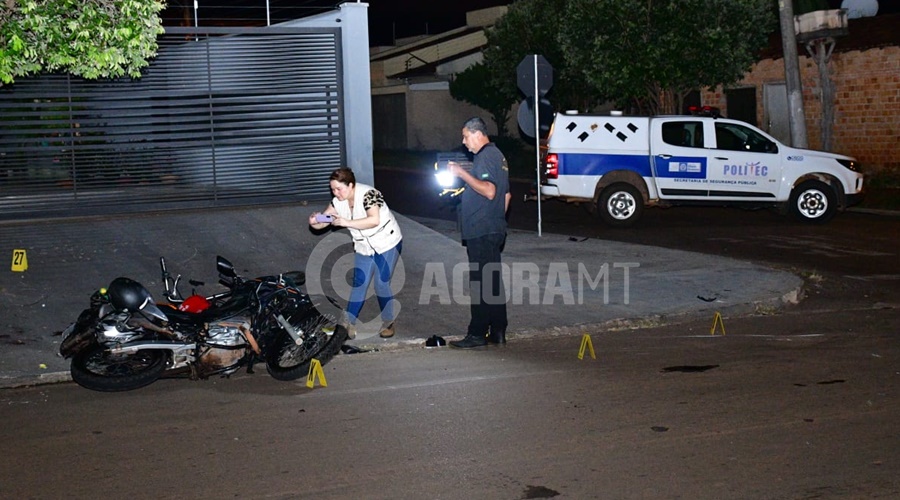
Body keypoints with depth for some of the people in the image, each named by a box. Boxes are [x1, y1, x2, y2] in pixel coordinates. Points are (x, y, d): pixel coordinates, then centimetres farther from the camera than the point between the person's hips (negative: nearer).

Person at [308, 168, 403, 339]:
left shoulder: (367, 194, -26)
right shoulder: (338, 202, -6)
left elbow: (374, 220, -40)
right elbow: (323, 221, -8)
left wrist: (347, 222, -43)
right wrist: (314, 221, -31)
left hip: (387, 243, -6)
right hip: (364, 247, 6)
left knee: (382, 284, -5)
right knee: (359, 284, 2)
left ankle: (388, 322, 12)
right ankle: (349, 324, 5)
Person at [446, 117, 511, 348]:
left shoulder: (485, 156, -13)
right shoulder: (497, 155, 19)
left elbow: (489, 191, -26)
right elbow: (507, 195, 23)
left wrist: (462, 173, -22)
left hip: (481, 233, -10)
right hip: (495, 230, 10)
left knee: (481, 283, -7)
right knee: (493, 281, 12)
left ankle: (477, 334, -4)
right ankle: (497, 331, 16)